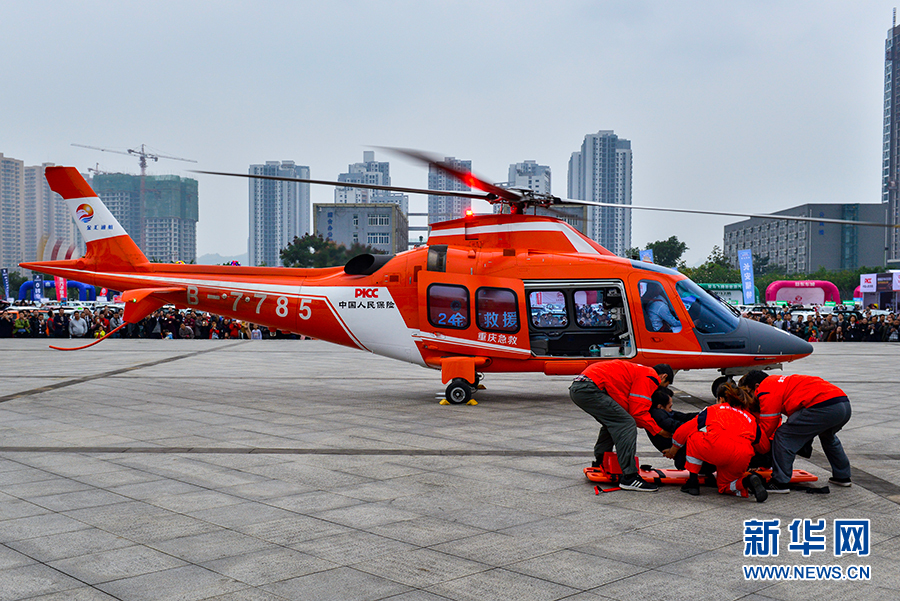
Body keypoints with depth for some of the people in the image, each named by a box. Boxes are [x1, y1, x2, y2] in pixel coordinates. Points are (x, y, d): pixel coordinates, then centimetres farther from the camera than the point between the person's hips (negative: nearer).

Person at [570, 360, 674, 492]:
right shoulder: (651, 377, 2)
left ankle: (598, 466, 34)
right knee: (626, 424, -10)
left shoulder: (637, 371, 31)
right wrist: (659, 430, 5)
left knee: (612, 423, 26)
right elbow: (638, 412, -6)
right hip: (589, 389, -11)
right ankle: (629, 478, -13)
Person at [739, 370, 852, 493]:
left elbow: (766, 428, 1)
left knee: (783, 436, -2)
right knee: (828, 436, 40)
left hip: (823, 407, -10)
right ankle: (842, 477, 45)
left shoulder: (766, 391, 0)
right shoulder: (780, 383, 31)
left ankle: (780, 483, 1)